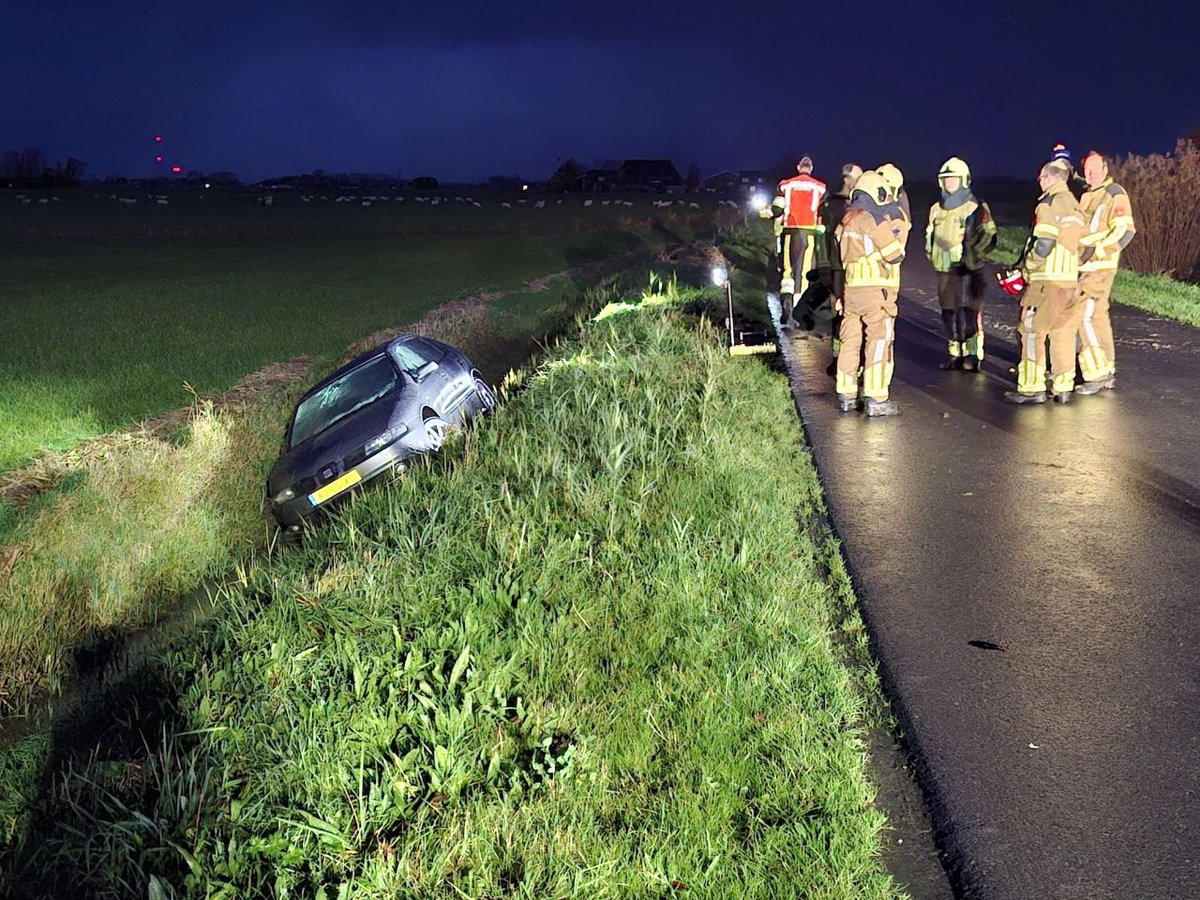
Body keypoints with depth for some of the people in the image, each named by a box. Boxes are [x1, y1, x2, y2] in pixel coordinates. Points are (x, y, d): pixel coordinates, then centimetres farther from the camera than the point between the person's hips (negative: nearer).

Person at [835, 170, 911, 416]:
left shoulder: (847, 219, 12)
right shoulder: (875, 220, -12)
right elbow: (895, 254, -11)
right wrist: (899, 229, 5)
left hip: (850, 289, 8)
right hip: (875, 290, -8)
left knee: (851, 341, 12)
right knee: (879, 341, -5)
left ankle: (846, 396, 17)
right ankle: (876, 399, -7)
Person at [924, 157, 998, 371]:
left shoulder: (976, 207, -4)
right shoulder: (937, 209, 15)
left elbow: (988, 237, -8)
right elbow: (930, 236, 27)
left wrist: (972, 255, -17)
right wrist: (931, 253, 11)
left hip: (968, 271, -6)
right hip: (945, 271, 6)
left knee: (970, 312, -7)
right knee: (949, 313, 9)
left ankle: (973, 354, 0)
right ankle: (955, 353, 18)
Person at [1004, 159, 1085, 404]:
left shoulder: (1049, 204, -10)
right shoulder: (1075, 206, 17)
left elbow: (1043, 244, -17)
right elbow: (1081, 245, 17)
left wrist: (1025, 267, -5)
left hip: (1046, 280, -8)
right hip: (1070, 279, 8)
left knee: (1033, 333, -3)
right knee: (1063, 333, 11)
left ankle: (1031, 388, -3)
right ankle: (1063, 388, 14)